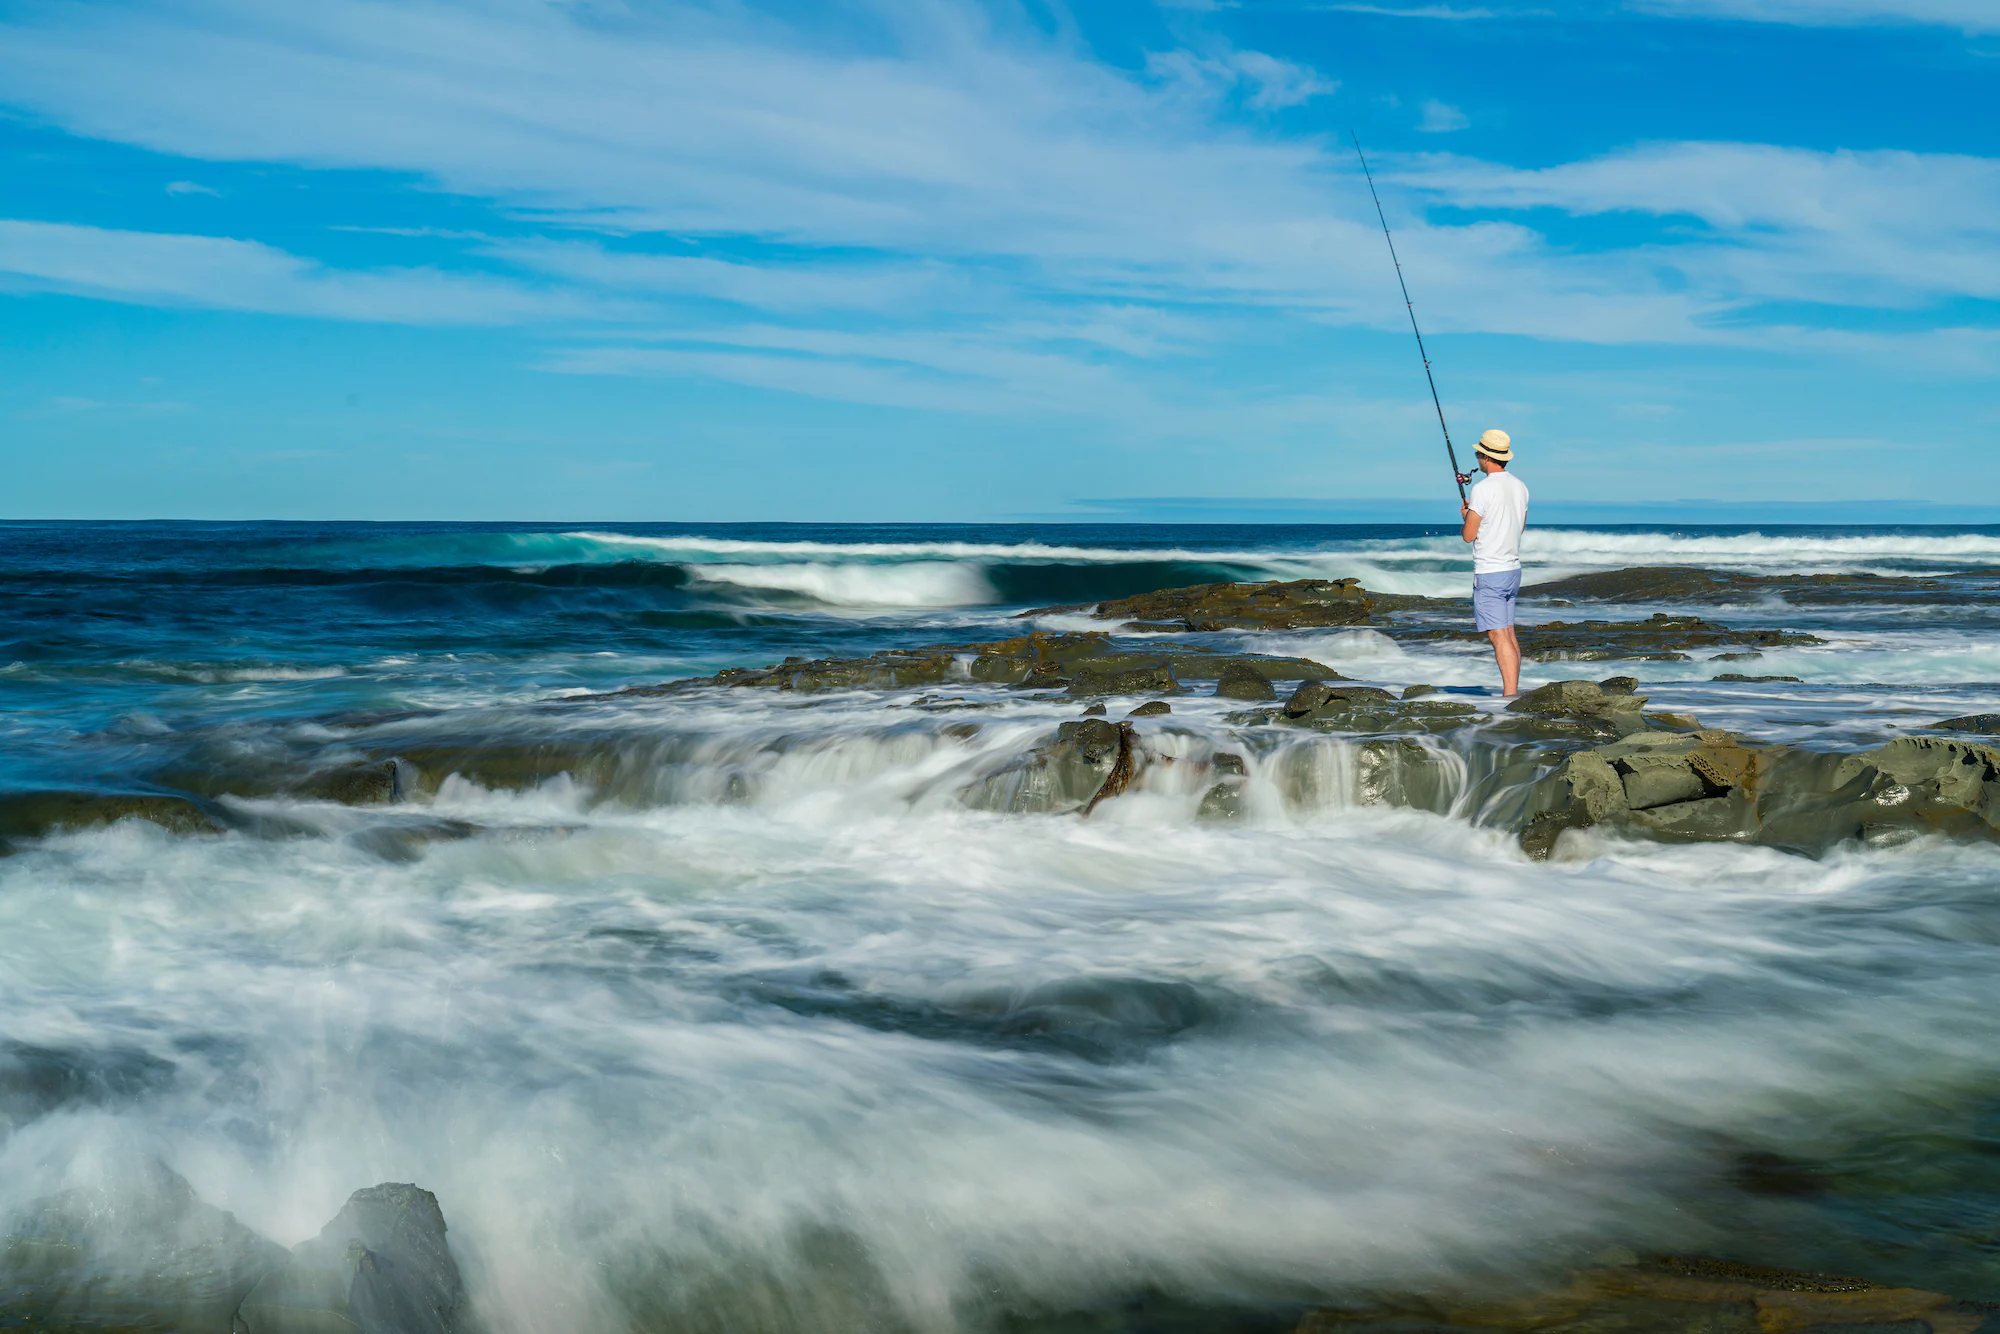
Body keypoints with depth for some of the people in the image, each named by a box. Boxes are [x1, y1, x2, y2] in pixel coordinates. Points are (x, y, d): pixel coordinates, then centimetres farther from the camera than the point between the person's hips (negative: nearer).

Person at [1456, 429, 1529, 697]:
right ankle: (1512, 692, 17)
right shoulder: (1519, 487, 8)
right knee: (1508, 633, 14)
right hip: (1513, 568, 8)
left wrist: (1466, 515, 9)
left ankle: (1510, 695, -16)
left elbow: (1468, 535, -13)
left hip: (1489, 572, -8)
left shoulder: (1483, 489, -17)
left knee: (1499, 635, -10)